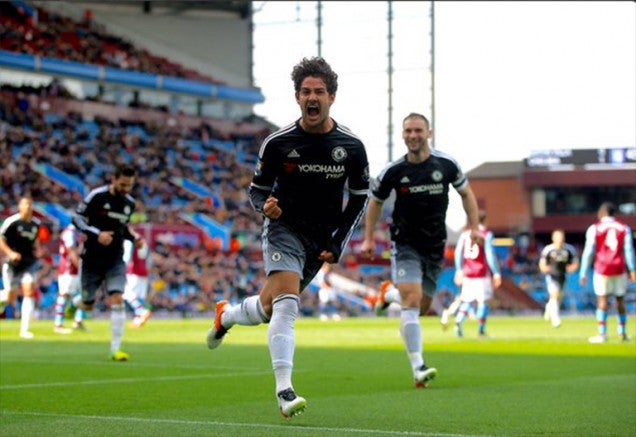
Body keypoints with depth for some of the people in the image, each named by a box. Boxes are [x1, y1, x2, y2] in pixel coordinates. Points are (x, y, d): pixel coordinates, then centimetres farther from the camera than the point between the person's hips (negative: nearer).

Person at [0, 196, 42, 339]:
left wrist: (38, 250, 3)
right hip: (12, 263, -3)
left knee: (29, 292, -13)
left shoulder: (36, 224, 3)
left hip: (29, 263, 3)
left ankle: (24, 329, -11)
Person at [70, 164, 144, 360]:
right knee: (87, 305, 9)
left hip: (115, 261, 3)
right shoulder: (96, 196, -12)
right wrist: (97, 234, -23)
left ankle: (116, 349, -14)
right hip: (92, 260, -3)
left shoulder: (130, 203, 5)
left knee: (117, 301, -15)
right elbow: (77, 218, -9)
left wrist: (134, 237, 0)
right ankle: (74, 303, 49)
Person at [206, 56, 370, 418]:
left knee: (269, 309, 10)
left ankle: (226, 315, 44)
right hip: (285, 228, -3)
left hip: (321, 236, 3)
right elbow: (258, 188, 1)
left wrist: (338, 245, -3)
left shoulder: (351, 147, -7)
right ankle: (284, 391, -25)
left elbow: (359, 197, 4)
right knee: (286, 302, -24)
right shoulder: (277, 143, -10)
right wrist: (265, 205, -23)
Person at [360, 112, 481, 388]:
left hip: (435, 246, 3)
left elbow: (466, 193, 11)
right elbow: (375, 201, 8)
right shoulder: (393, 171, -8)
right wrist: (368, 239, 4)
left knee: (422, 307, 10)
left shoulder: (446, 164, -4)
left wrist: (474, 227, 2)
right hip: (405, 245, -3)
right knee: (411, 301, -19)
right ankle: (418, 367, -26)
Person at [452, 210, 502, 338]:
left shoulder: (464, 234, 9)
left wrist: (459, 271, 21)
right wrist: (496, 273, -7)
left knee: (467, 300, 11)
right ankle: (481, 329, 1)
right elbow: (490, 254, -10)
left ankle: (458, 322, -12)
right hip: (482, 273, -4)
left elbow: (458, 253, 11)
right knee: (483, 301, 3)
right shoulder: (486, 234, -5)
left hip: (467, 273, 4)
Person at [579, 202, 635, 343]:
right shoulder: (624, 228, 7)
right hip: (619, 269, 2)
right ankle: (622, 332, 16)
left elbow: (588, 252, -2)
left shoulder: (594, 229, -1)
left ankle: (602, 334, -7)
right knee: (620, 300, 12)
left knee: (602, 300, -3)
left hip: (602, 269, -2)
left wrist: (583, 273, 2)